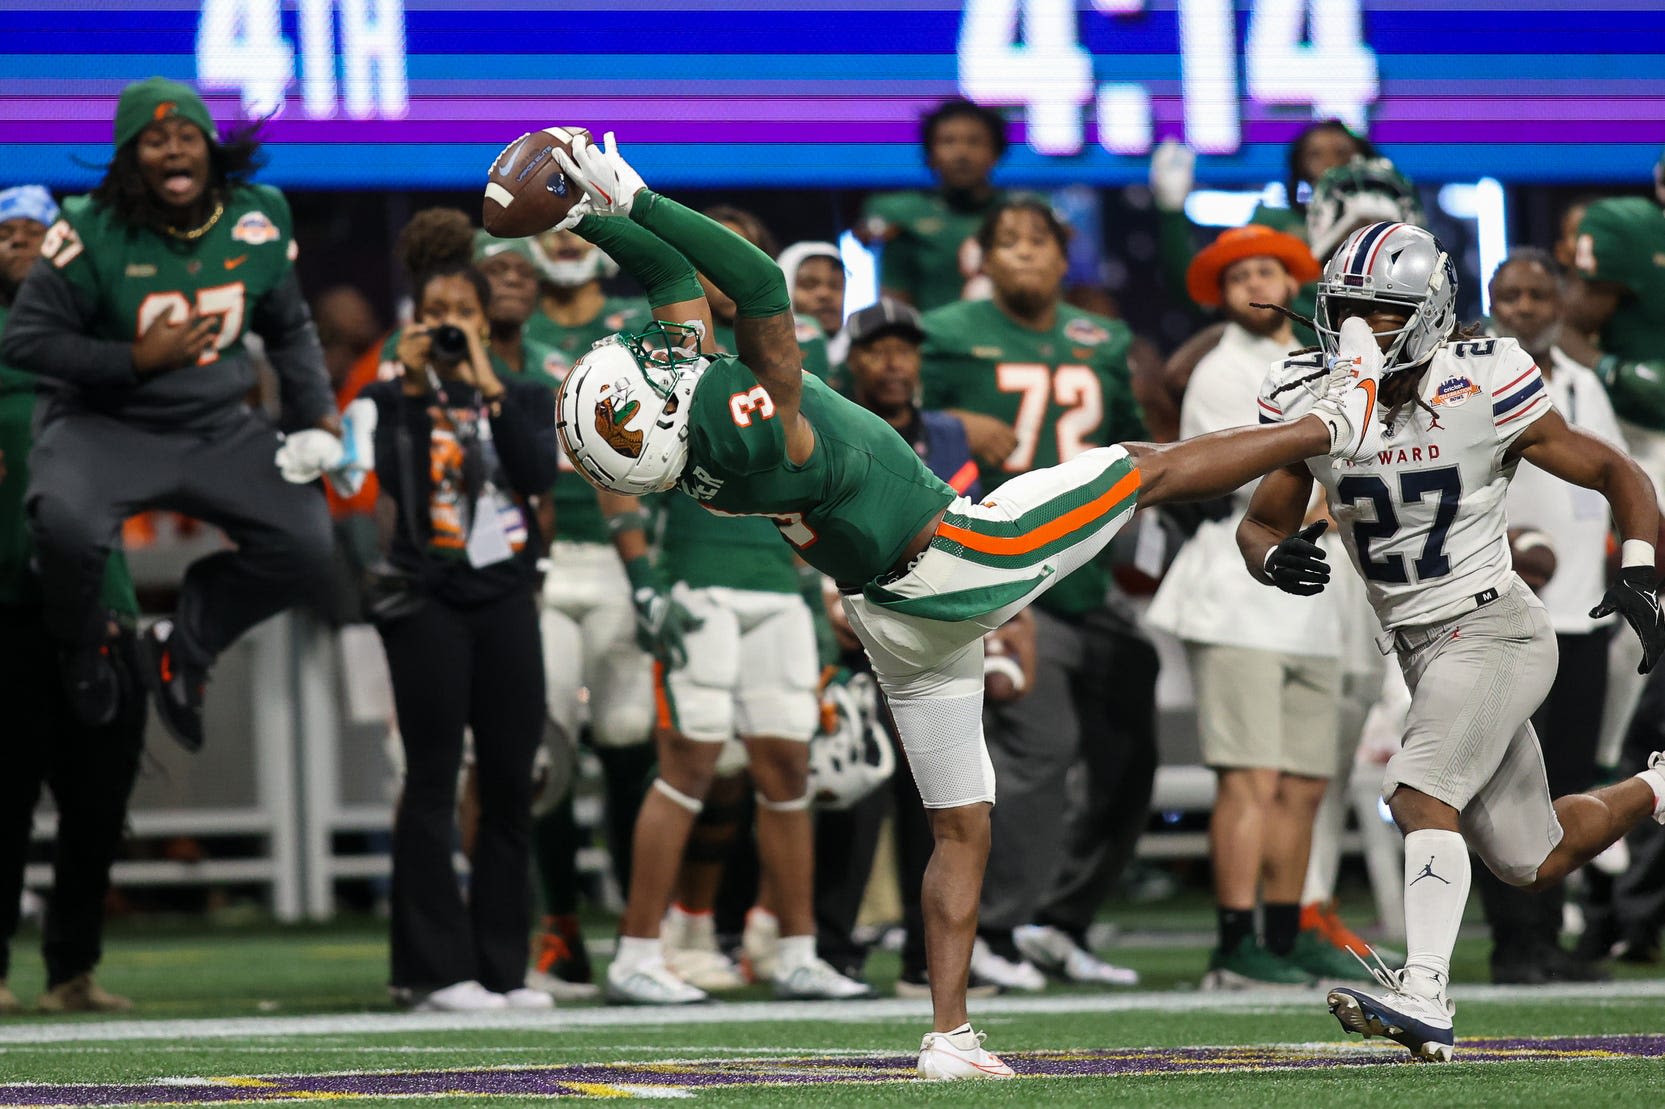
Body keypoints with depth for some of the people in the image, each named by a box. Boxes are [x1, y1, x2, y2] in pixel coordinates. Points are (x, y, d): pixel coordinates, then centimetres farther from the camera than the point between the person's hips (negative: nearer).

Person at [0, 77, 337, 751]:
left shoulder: (259, 222, -2)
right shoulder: (93, 232, -15)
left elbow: (290, 329, 14)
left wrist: (316, 411, 1)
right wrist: (136, 361, -18)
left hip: (220, 431, 4)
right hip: (108, 426, -4)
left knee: (306, 550, -14)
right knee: (66, 526, -35)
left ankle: (185, 646, 15)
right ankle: (82, 648, 2)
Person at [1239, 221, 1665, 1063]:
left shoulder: (1482, 393, -13)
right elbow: (1259, 523, 7)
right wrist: (1274, 558, -17)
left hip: (1491, 626, -6)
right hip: (1419, 647, 6)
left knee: (1420, 792, -27)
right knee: (1534, 861, 15)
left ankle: (1424, 994, -32)